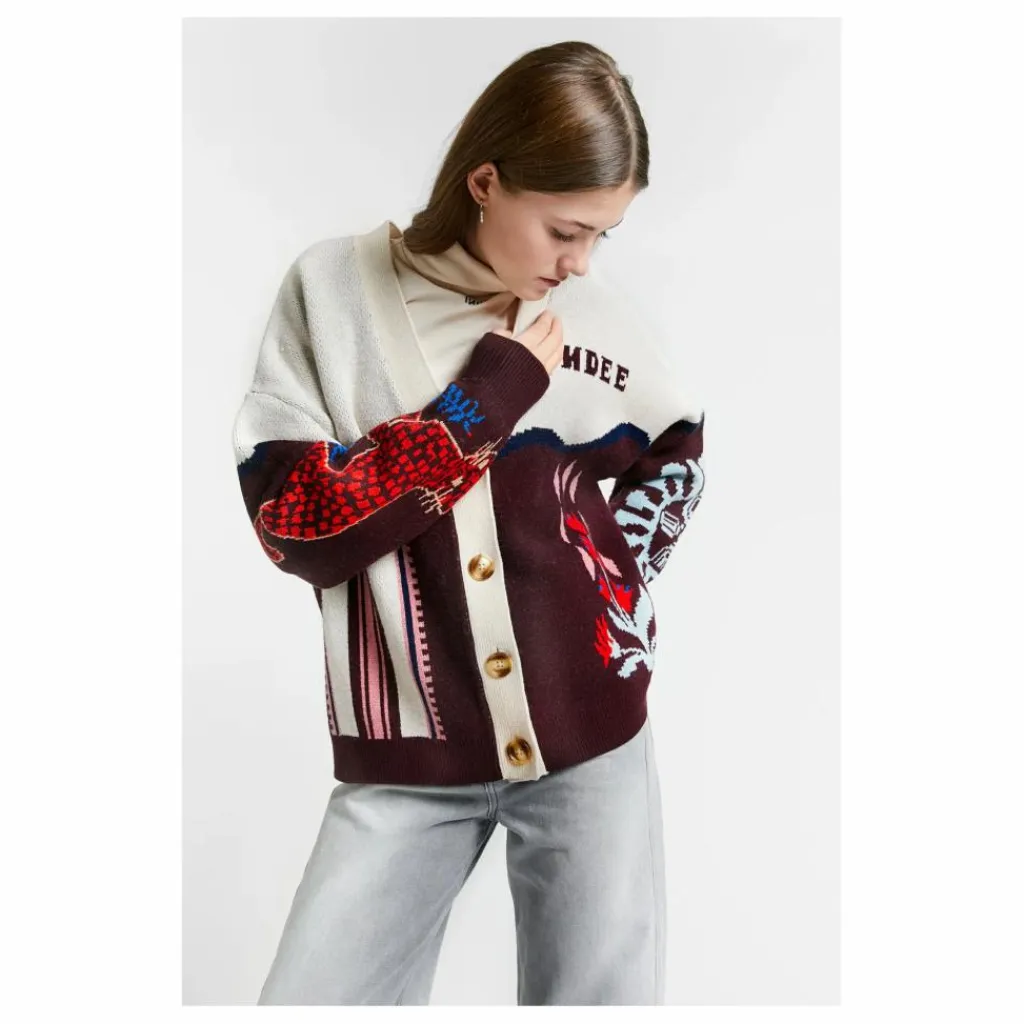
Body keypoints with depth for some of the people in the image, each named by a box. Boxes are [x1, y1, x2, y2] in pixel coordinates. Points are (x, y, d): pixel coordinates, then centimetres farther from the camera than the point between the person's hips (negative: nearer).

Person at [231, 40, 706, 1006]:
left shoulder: (594, 309, 0)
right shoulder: (331, 289, -3)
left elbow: (679, 453, 18)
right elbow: (292, 522, -11)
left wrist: (617, 578, 3)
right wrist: (485, 399, -14)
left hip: (590, 730, 2)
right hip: (405, 754, -1)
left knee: (602, 993, 11)